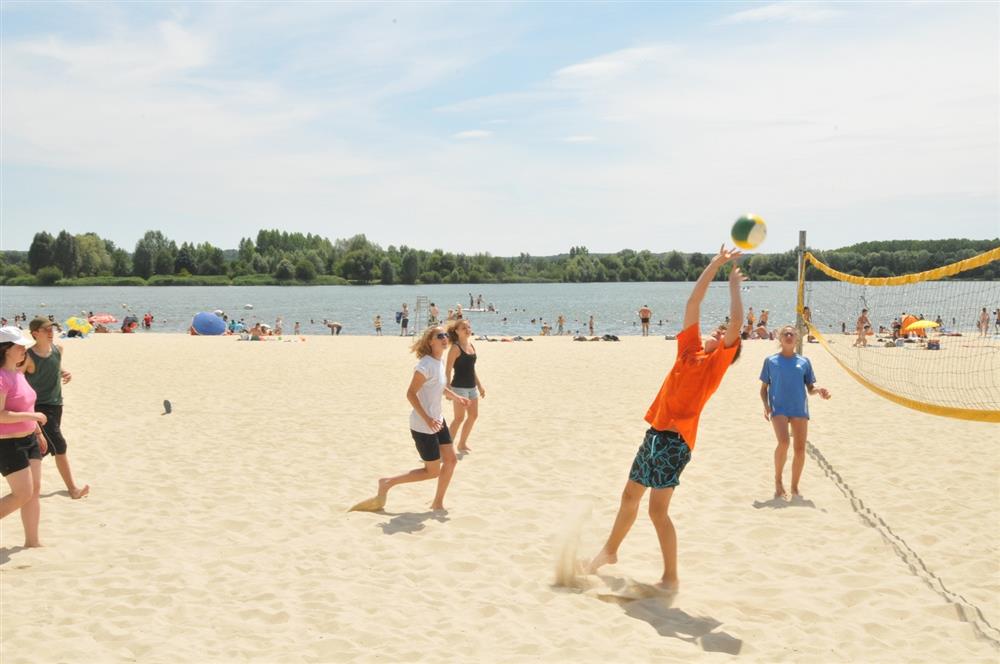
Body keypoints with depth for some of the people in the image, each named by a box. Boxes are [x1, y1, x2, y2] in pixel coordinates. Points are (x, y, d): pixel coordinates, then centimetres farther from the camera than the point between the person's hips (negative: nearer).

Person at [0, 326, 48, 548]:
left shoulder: (18, 373, 9)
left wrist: (38, 432, 22)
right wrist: (32, 416, -24)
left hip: (28, 439, 9)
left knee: (35, 490, 9)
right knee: (23, 494, -9)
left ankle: (32, 541, 17)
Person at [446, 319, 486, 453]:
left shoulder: (471, 345, 10)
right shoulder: (455, 348, -12)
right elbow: (448, 369, -15)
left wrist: (479, 385, 19)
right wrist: (448, 388, -22)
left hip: (472, 387, 8)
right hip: (459, 387, -8)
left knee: (473, 416, 12)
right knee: (460, 417, -5)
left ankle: (462, 443, 26)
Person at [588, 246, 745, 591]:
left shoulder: (717, 362, -2)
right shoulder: (690, 350, 12)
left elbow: (737, 321, -13)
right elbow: (693, 302, 12)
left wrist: (734, 284, -2)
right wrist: (715, 263, 11)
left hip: (677, 438, -7)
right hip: (656, 431, 7)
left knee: (657, 509, -9)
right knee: (630, 495, 20)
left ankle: (671, 577, 5)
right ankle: (610, 550, 40)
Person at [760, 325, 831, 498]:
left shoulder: (804, 362, 11)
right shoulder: (770, 361, 7)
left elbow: (810, 388, 13)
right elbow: (764, 388, 9)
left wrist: (819, 390, -10)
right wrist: (766, 405, -8)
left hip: (800, 409, 3)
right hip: (779, 408, -3)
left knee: (800, 448, -1)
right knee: (783, 442, -24)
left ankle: (794, 487, 14)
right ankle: (778, 480, -4)